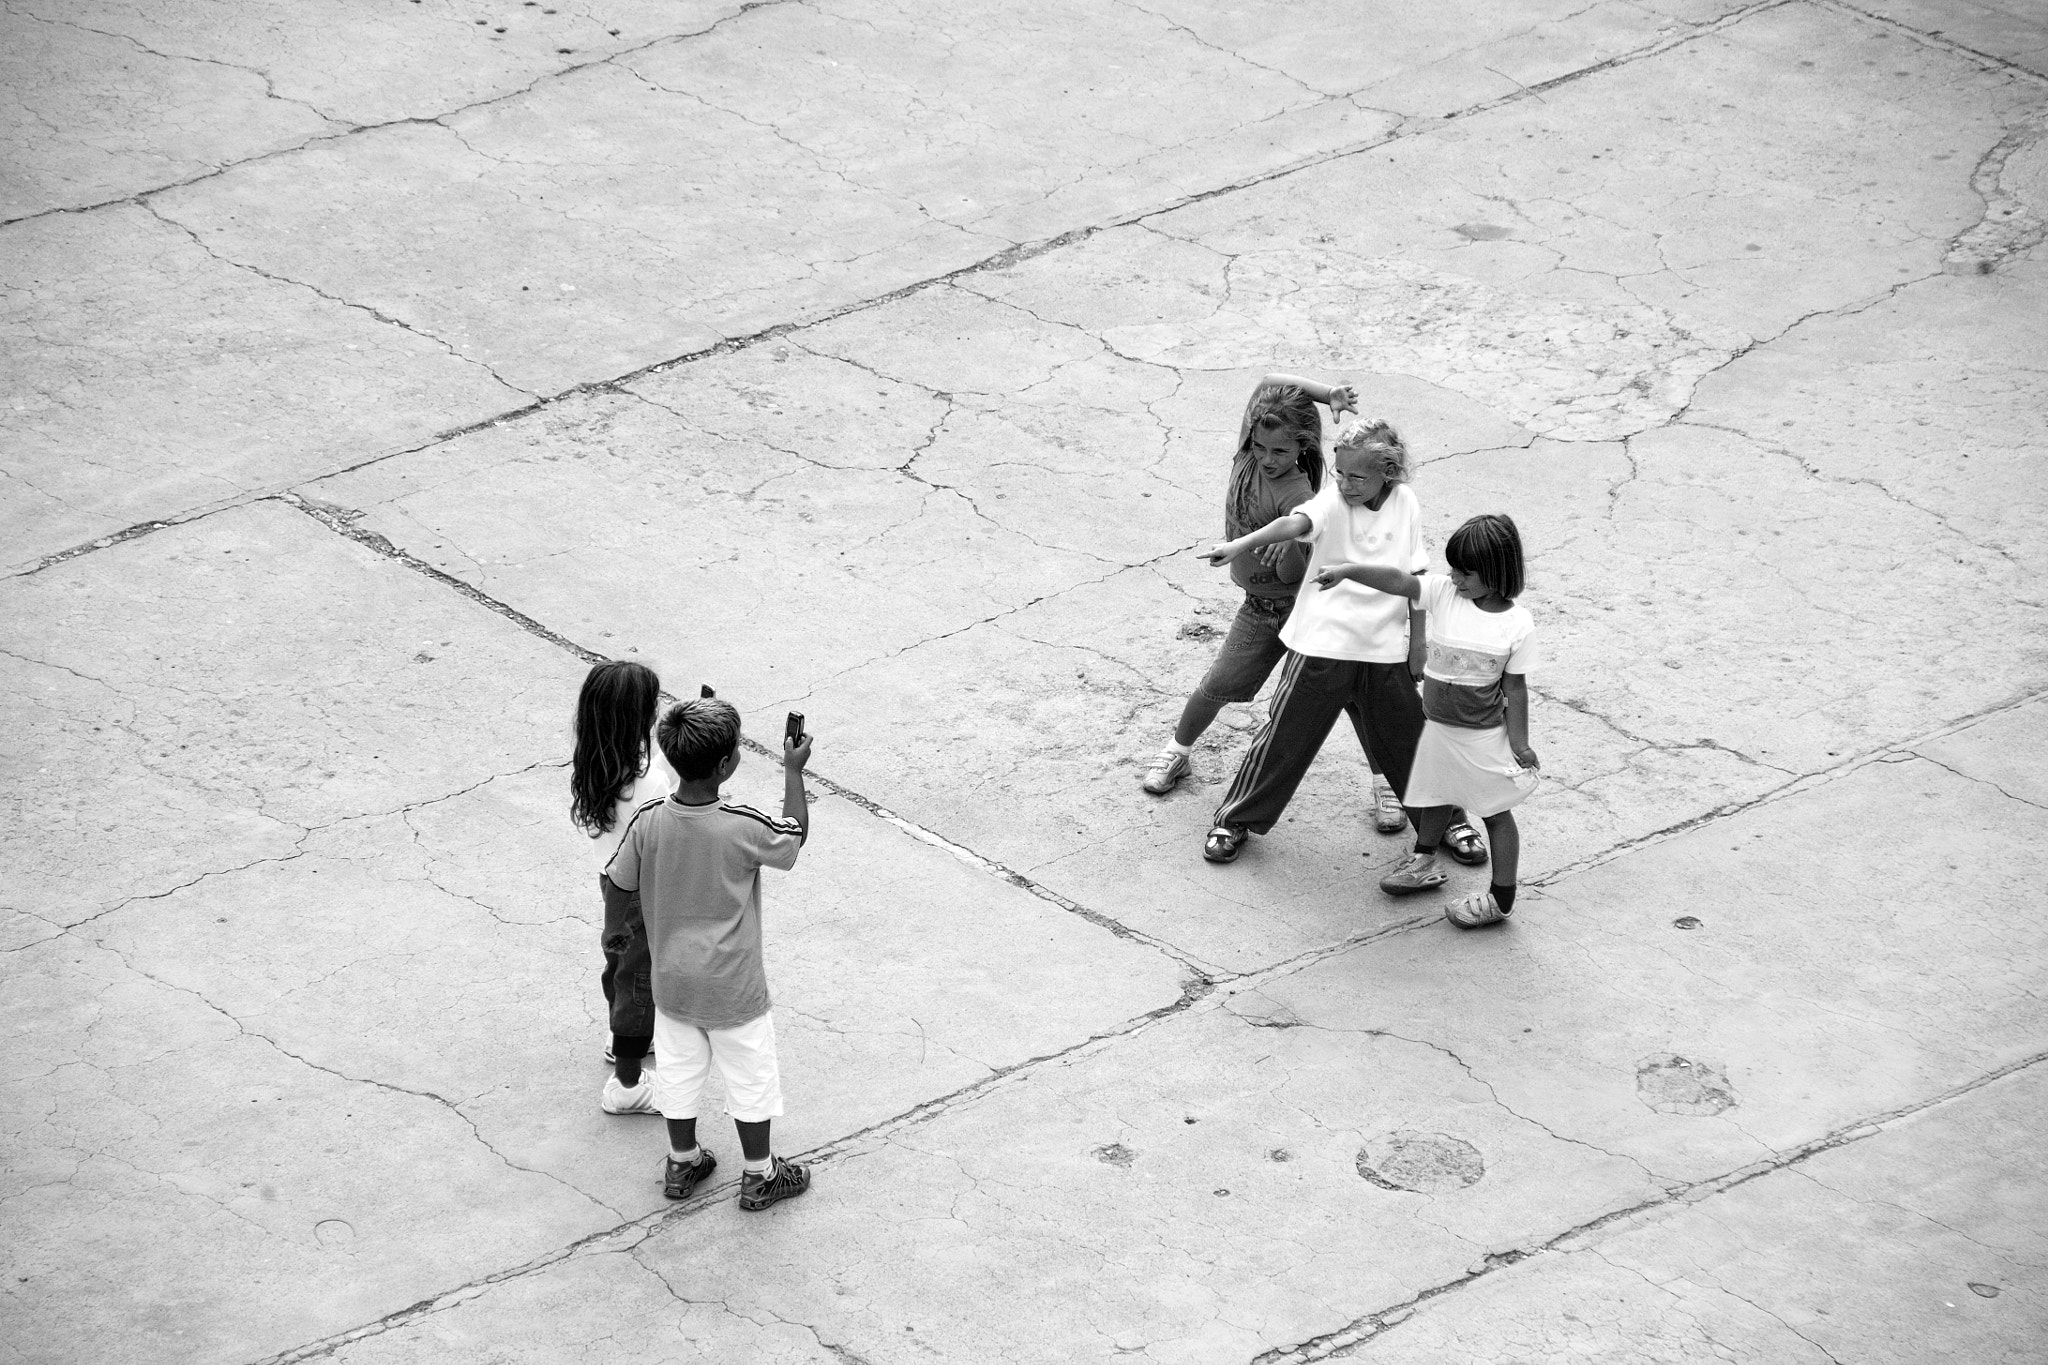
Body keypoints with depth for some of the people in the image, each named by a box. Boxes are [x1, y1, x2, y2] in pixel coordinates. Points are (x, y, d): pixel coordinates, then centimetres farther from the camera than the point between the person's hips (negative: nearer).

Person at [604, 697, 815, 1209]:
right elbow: (796, 835, -6)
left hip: (671, 983, 4)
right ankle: (759, 1175, 33)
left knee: (678, 1071, 23)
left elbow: (622, 882, -3)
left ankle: (682, 1164, 40)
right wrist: (793, 771, 3)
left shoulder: (648, 822, -18)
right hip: (733, 989, -3)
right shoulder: (744, 829, -27)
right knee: (750, 1078, 17)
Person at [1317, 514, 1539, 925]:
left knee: (1496, 813, 9)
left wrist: (1519, 744, -8)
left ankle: (1501, 899, 19)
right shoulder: (1443, 594, -9)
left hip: (1484, 736, -5)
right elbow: (1397, 580, -20)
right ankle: (1423, 859, 50)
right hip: (1438, 726, 5)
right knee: (1434, 797, 25)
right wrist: (1347, 571, -33)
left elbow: (1515, 687, -11)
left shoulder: (1518, 625, -16)